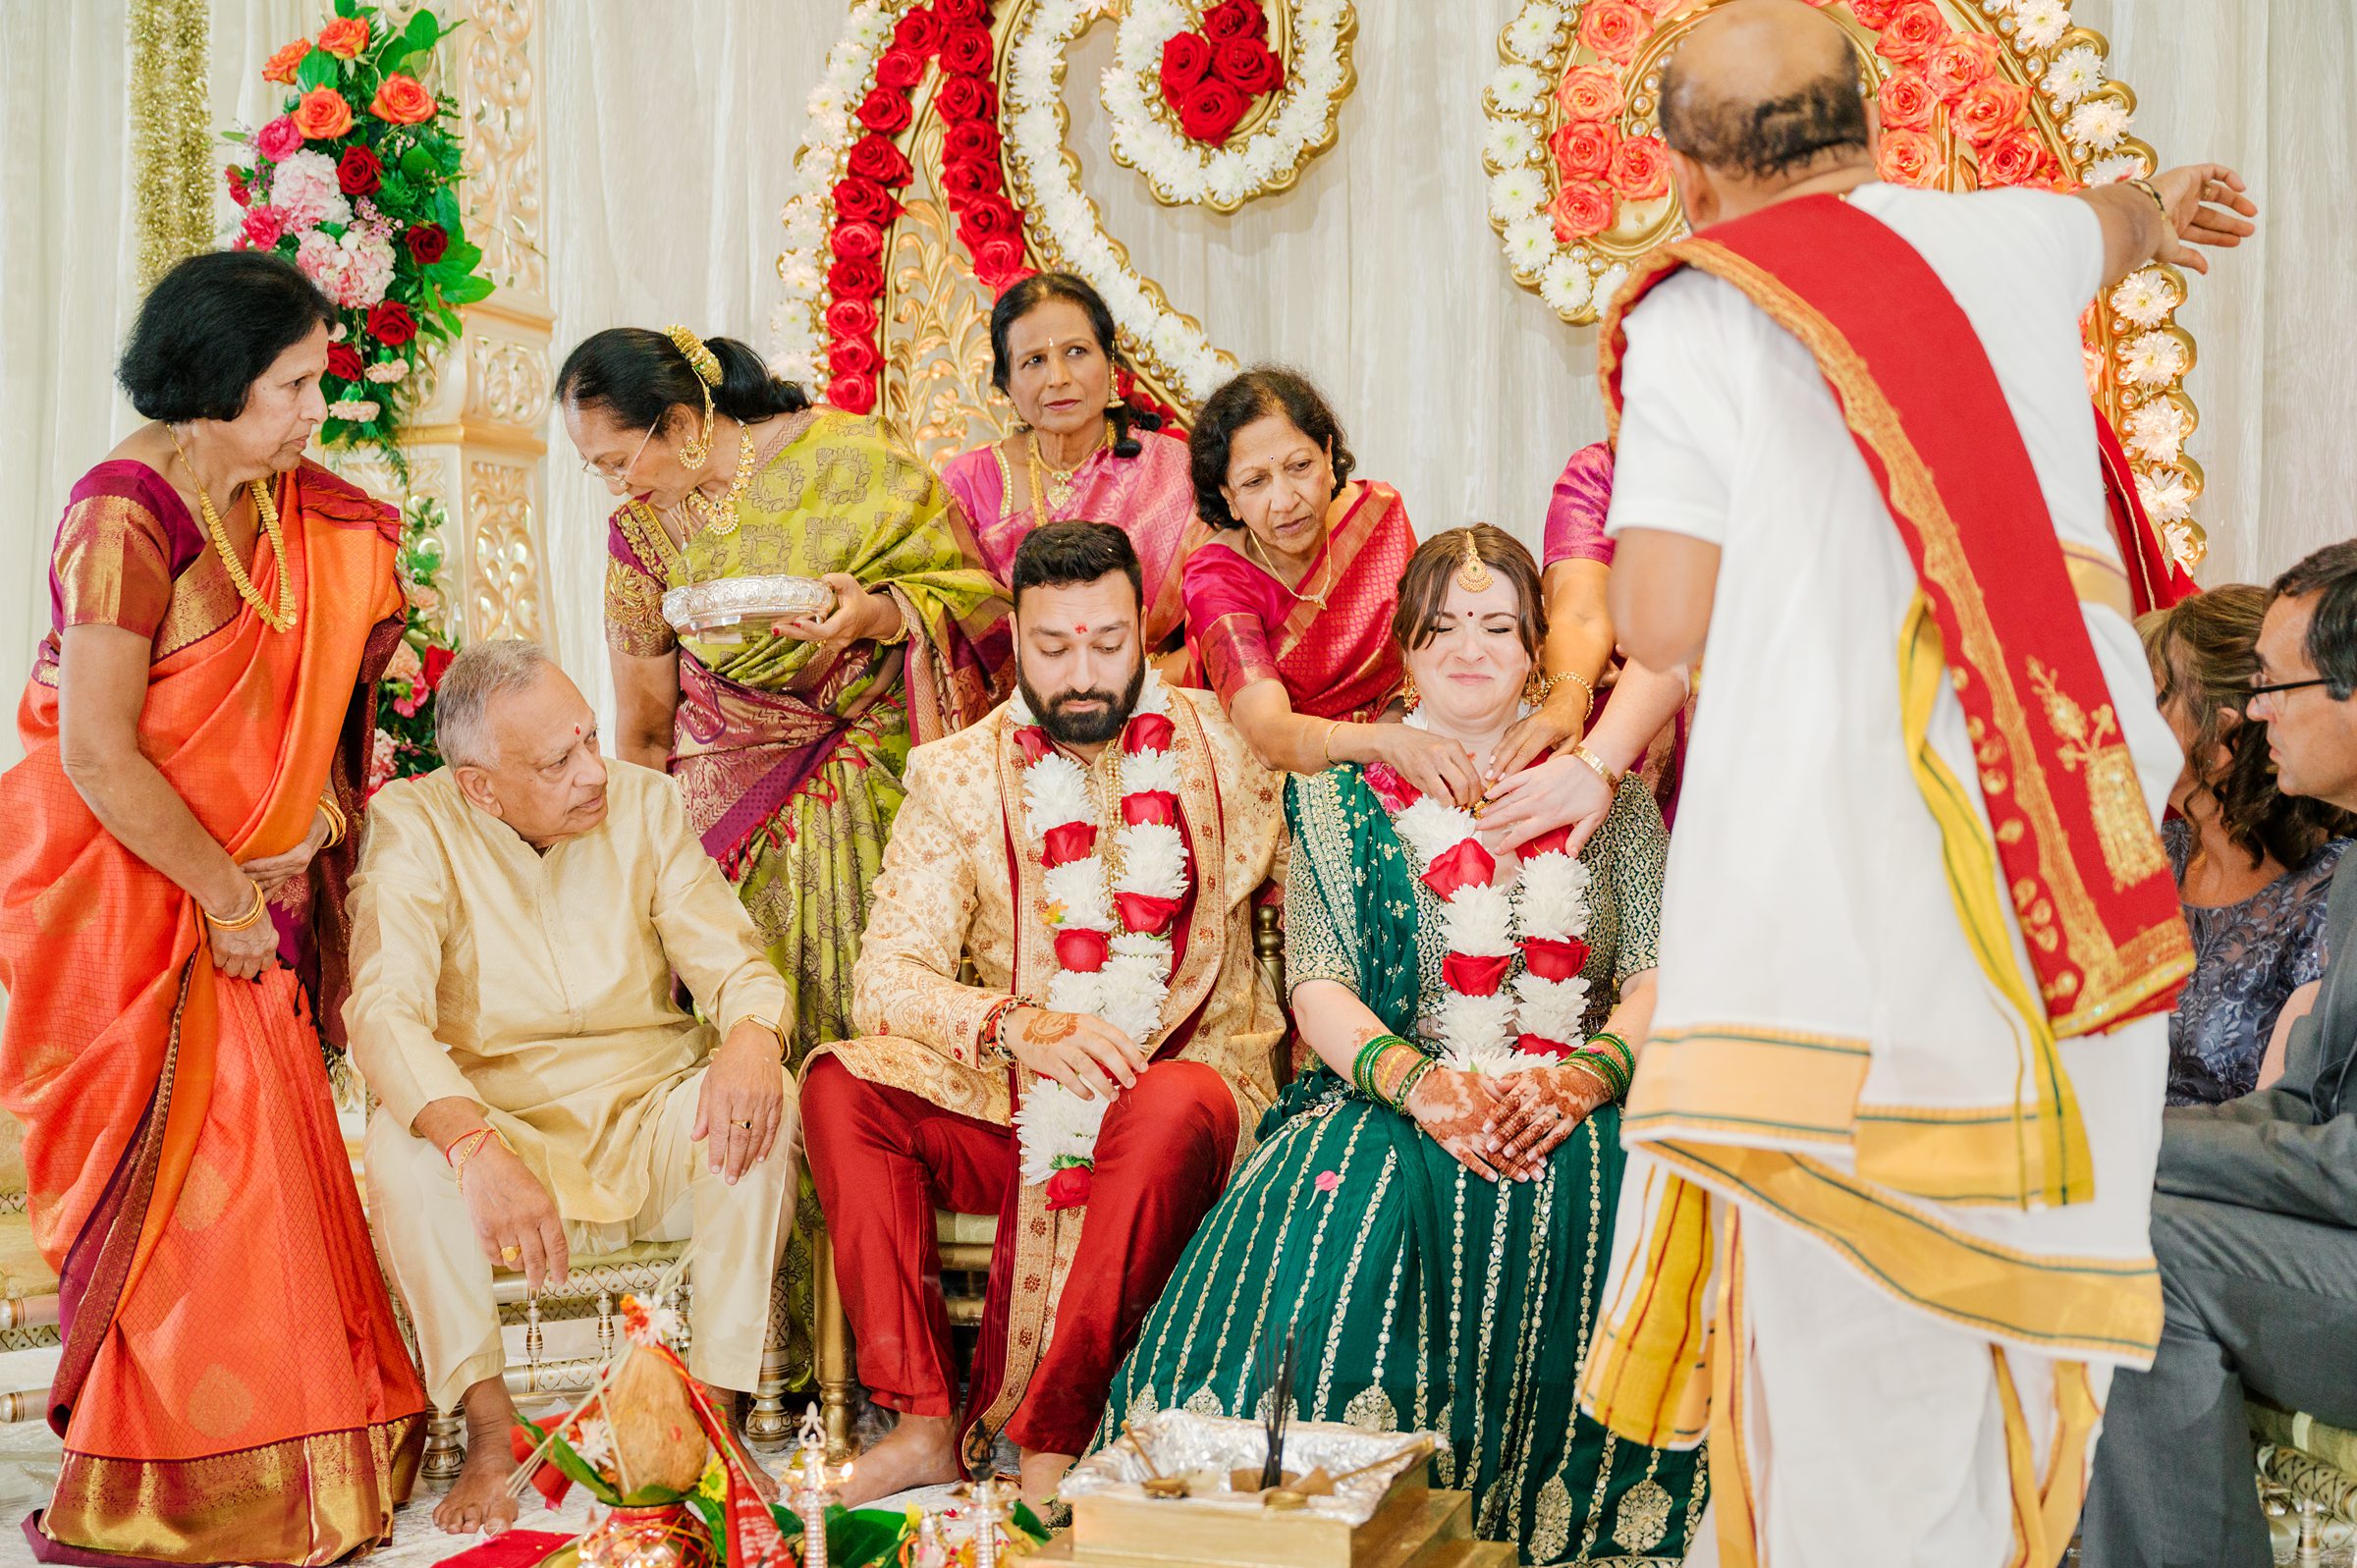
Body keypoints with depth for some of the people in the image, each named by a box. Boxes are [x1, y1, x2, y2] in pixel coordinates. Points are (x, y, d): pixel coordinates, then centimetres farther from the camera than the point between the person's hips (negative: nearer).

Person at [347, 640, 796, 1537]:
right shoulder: (414, 826, -10)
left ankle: (716, 1404, -18)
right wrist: (478, 1148, -42)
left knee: (759, 1103, -28)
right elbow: (384, 1011, -23)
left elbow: (732, 959, -3)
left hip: (648, 1115, 2)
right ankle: (491, 1429, -16)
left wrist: (751, 1037, -30)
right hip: (497, 1117, -1)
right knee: (401, 1144, -32)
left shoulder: (645, 803, -1)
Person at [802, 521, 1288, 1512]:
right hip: (1010, 1103, 2)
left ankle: (1052, 1443, -26)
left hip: (1193, 1074, -2)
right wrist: (1019, 1025, -26)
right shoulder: (958, 777, 2)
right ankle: (924, 1421, -19)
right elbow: (889, 977, -8)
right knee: (839, 1084, -21)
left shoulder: (1217, 748, 4)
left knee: (1175, 1105, -35)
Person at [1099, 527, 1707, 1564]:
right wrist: (1418, 1081, -19)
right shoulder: (1348, 794, 12)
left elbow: (1664, 975, 5)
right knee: (1342, 1207, -35)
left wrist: (1589, 1072, -17)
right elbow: (1319, 988, 2)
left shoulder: (1603, 791, 15)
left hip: (1573, 1116, 1)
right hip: (1392, 1098, -1)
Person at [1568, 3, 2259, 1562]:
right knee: (2027, 1287, 16)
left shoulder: (1704, 309, -1)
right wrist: (2157, 204, 64)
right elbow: (2098, 221, 40)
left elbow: (1659, 623, -9)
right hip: (2073, 848, 5)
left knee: (1864, 1331, 0)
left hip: (1846, 871, -5)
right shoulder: (2004, 240, 14)